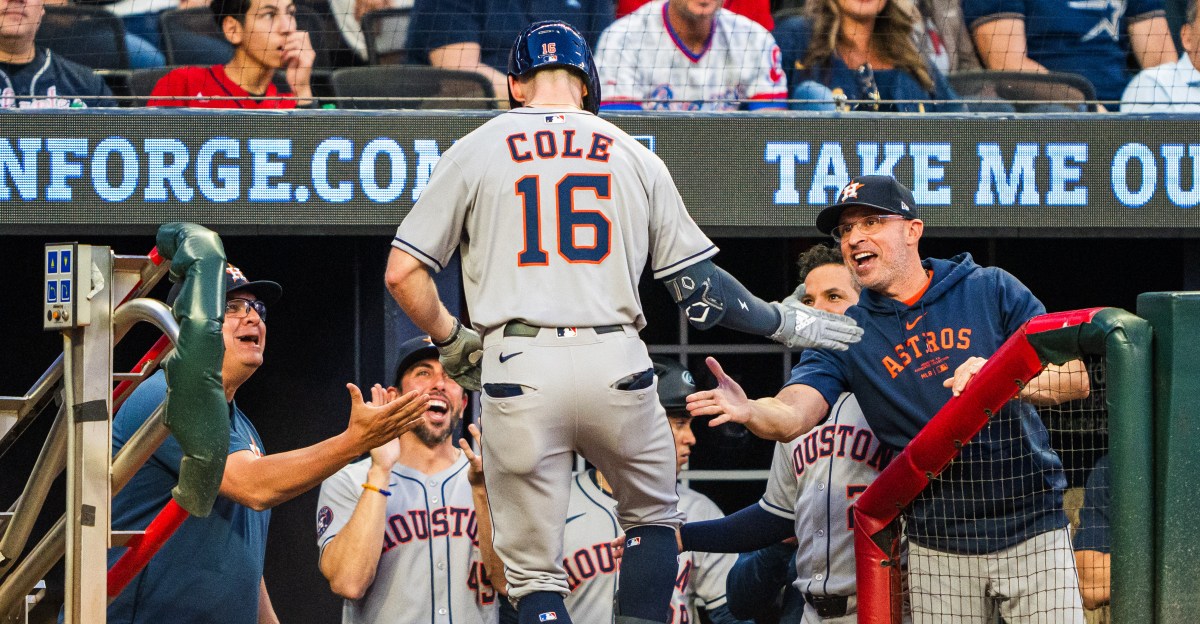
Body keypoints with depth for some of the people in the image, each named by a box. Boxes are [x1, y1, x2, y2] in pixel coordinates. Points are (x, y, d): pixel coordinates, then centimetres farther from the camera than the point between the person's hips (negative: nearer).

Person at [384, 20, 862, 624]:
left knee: (534, 572, 4)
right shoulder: (634, 156, 11)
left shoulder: (474, 152, 7)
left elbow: (403, 271, 1)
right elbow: (696, 283, 9)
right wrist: (782, 321, 23)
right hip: (615, 364, 1)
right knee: (652, 518, 25)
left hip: (518, 369, -1)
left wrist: (452, 341, 16)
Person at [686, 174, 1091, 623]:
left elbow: (1075, 380, -5)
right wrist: (749, 411, -38)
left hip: (1033, 534, -1)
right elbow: (791, 415, -14)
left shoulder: (992, 291, 1)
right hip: (938, 547, 1)